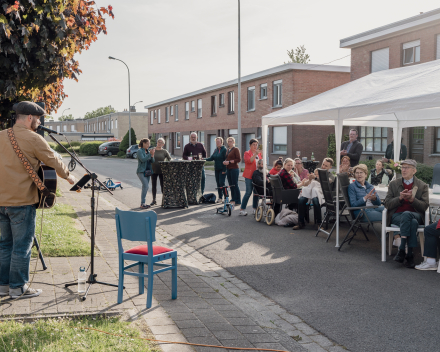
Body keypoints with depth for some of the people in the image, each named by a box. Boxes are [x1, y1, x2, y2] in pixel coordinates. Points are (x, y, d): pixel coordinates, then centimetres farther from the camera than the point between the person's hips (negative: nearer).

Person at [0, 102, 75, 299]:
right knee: (22, 244, 3)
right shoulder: (33, 139, -11)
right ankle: (18, 288, 10)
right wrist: (67, 176, 14)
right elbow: (53, 161, -2)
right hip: (22, 201, -7)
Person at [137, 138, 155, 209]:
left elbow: (152, 161, 8)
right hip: (141, 171, -7)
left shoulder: (148, 151, 12)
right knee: (145, 186, -17)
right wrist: (150, 154, -21)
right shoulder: (140, 151, -8)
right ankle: (142, 204, -13)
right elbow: (143, 159, -22)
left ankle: (143, 203, 13)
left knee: (145, 187, 7)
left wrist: (152, 155, -10)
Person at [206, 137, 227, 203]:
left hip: (222, 170, -7)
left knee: (221, 183, -12)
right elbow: (211, 158, 10)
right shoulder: (216, 150, 13)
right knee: (218, 183, 8)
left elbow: (226, 160, -13)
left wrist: (224, 170, -17)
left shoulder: (224, 149, -9)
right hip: (216, 169, 7)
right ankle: (220, 197, 15)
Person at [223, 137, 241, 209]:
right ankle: (233, 199, 19)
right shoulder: (227, 150, 16)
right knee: (231, 185, 11)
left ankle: (238, 201, -2)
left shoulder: (236, 149, -7)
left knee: (235, 185, -7)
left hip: (234, 169, -8)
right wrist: (225, 161, 4)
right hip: (228, 169, 8)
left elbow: (239, 159, -14)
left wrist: (229, 162, -17)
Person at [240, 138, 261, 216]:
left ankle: (255, 209, 17)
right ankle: (242, 209, -2)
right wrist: (255, 154, -25)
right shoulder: (247, 153, -1)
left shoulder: (259, 153, 15)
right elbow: (249, 161, -20)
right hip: (249, 175, -6)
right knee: (248, 192, -8)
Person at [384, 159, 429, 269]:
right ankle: (409, 255, -33)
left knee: (406, 214, -38)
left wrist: (412, 199, -17)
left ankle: (401, 250, -36)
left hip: (416, 215, 0)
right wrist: (400, 198, -13)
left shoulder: (422, 186, 12)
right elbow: (387, 204, 5)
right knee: (413, 222, -36)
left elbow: (425, 206, 2)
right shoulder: (393, 184, 13)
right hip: (397, 215, 0)